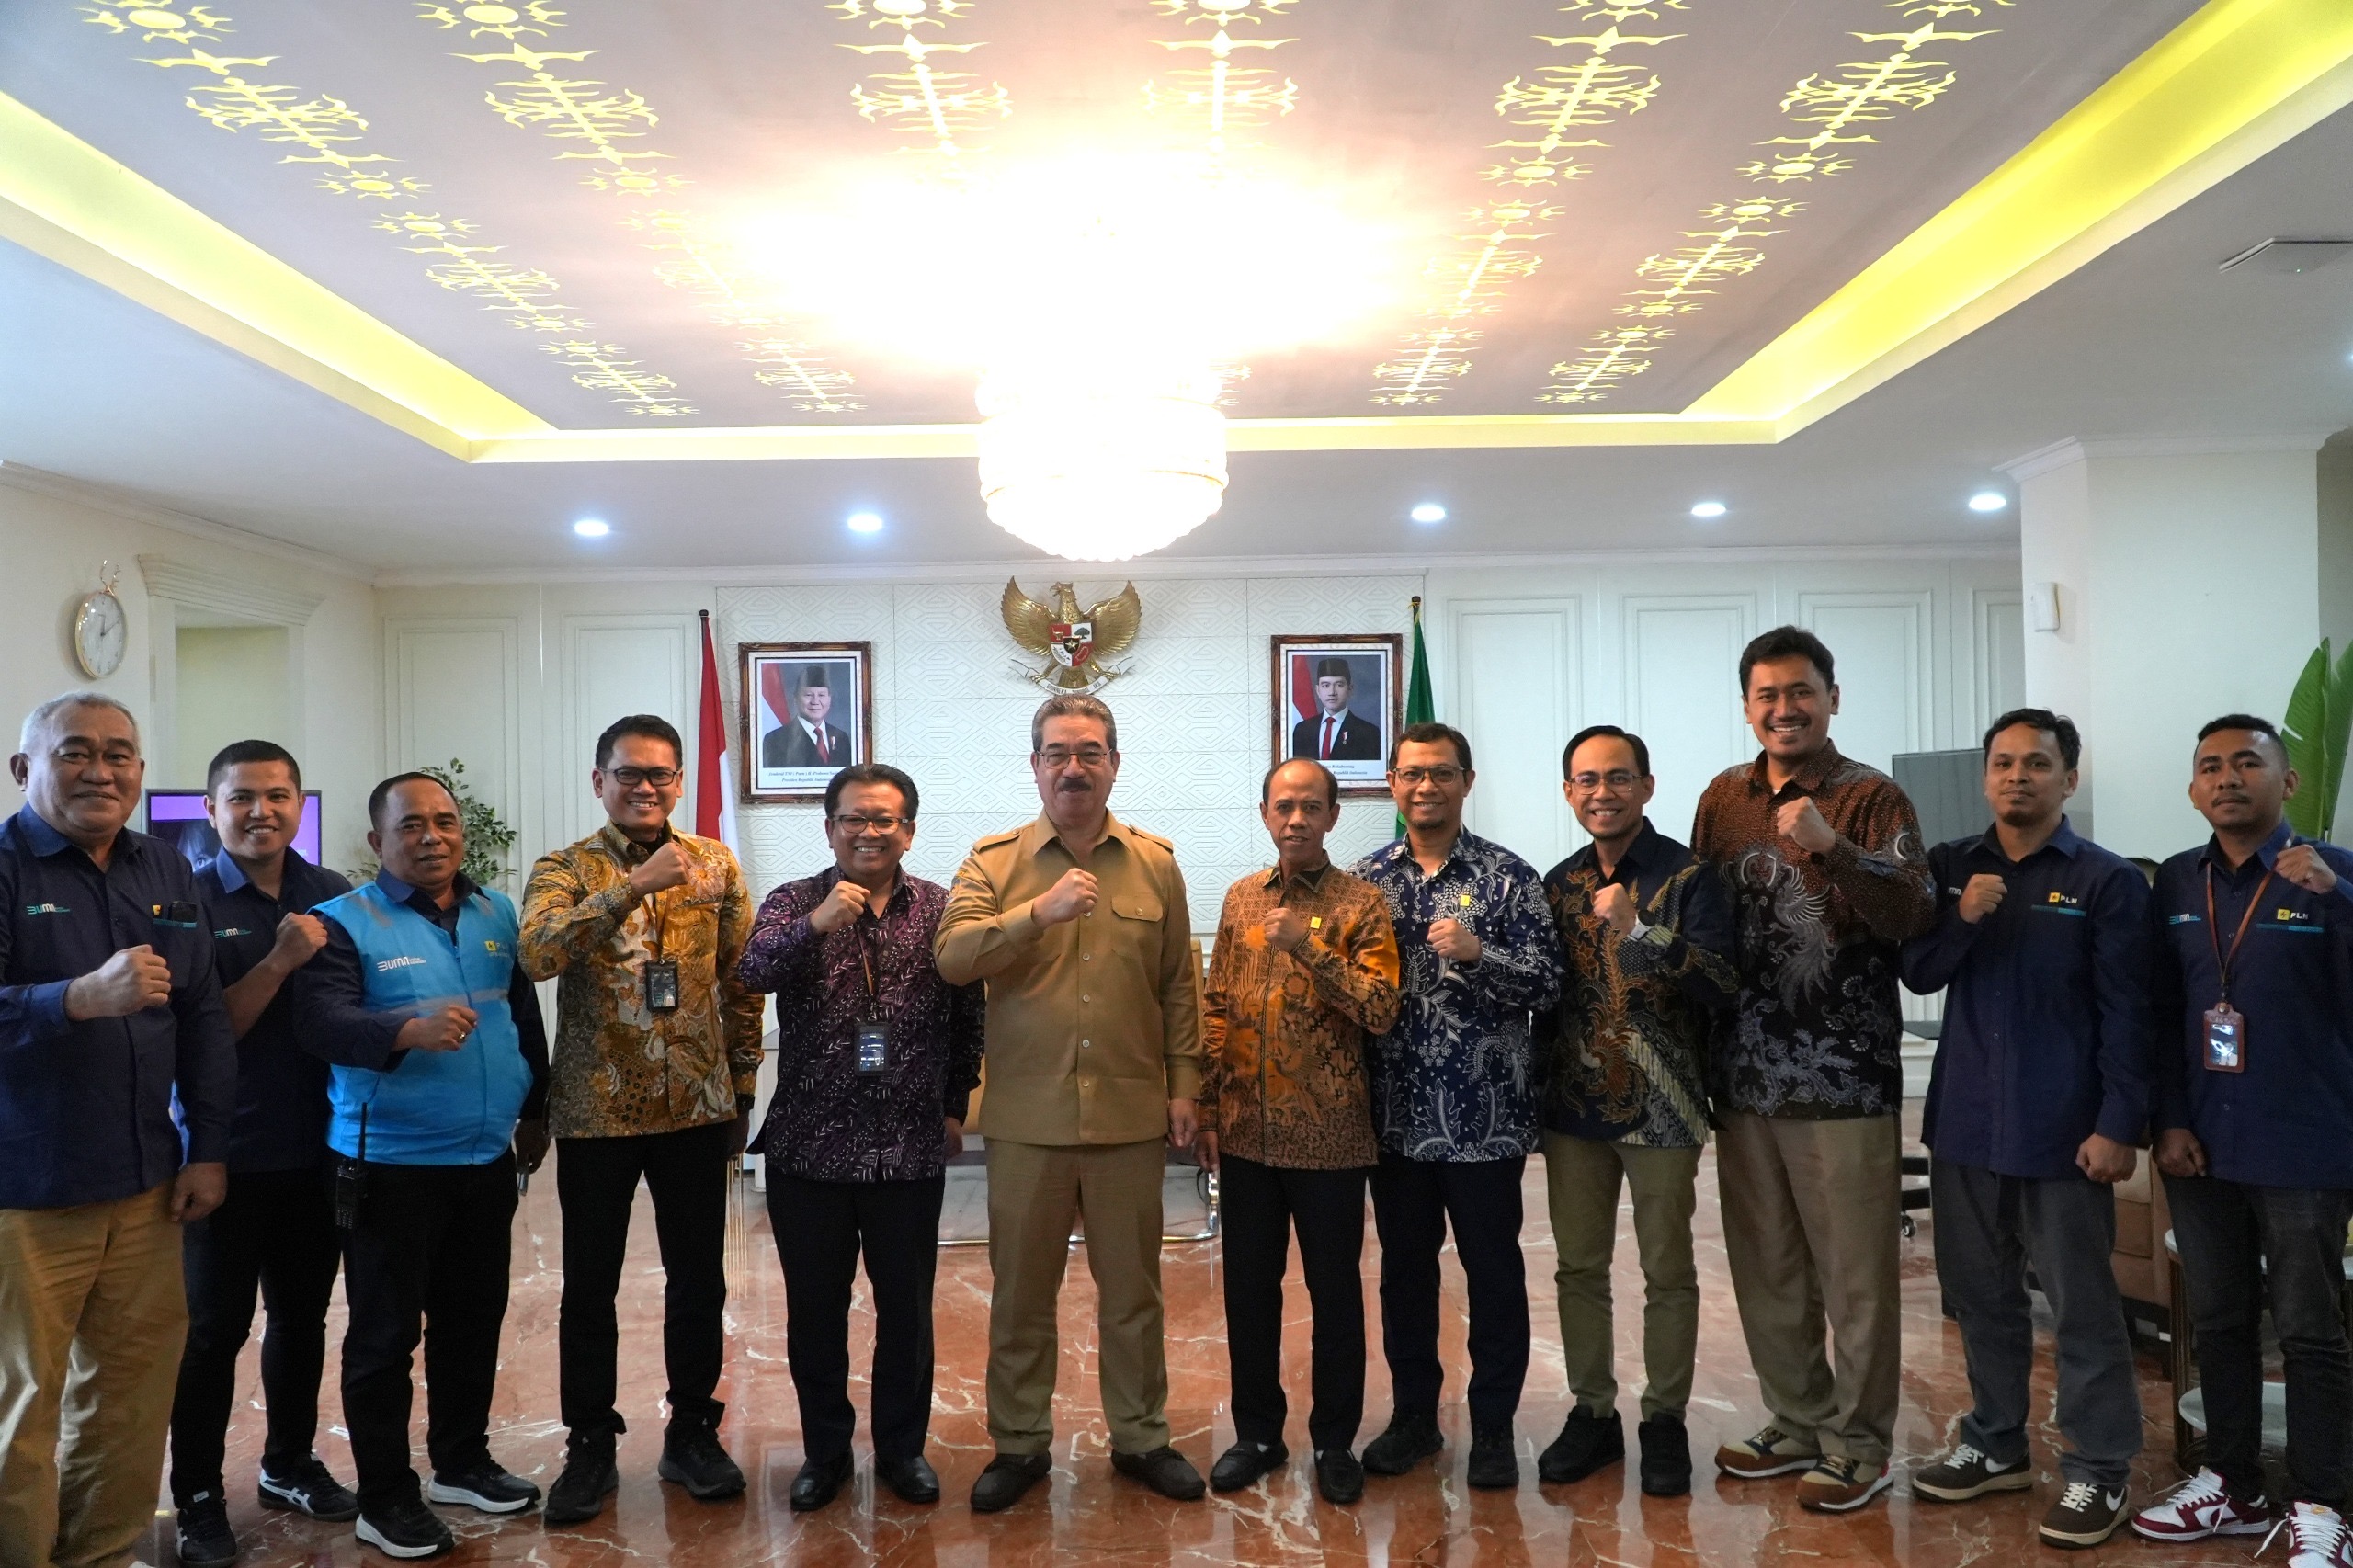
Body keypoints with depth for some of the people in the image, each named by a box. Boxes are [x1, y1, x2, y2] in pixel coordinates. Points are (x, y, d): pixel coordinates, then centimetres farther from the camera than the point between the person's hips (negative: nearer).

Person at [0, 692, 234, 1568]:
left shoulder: (165, 872, 9)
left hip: (146, 1190, 5)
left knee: (131, 1392, 11)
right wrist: (85, 997, -34)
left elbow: (204, 1018, 11)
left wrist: (208, 1149, 7)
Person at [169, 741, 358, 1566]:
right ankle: (198, 1495, 19)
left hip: (316, 1148, 4)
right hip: (230, 1151, -4)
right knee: (215, 1326, 6)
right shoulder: (190, 901, -7)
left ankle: (290, 1464, 31)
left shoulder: (334, 896, 3)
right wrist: (280, 960, -23)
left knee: (303, 1311, 15)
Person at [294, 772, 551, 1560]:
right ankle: (384, 1497, 17)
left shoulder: (497, 914, 8)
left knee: (473, 1320, 16)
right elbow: (320, 1021, -23)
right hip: (390, 1163, -5)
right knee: (386, 1334, 4)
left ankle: (463, 1460, 33)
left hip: (488, 1157, 5)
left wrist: (535, 1111, 18)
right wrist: (409, 1031, -40)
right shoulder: (345, 922, -9)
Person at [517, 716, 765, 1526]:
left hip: (696, 1107, 2)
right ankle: (591, 1445, 25)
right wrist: (635, 883, -31)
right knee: (590, 1285, 9)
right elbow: (537, 954, -25)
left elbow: (742, 982, 8)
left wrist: (743, 1087, 7)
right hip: (596, 1110, -1)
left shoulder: (715, 863, 4)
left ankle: (693, 1432, 27)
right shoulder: (564, 871, -3)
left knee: (699, 1279, 11)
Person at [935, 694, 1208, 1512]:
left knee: (1131, 1288, 13)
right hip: (1027, 1116, -1)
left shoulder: (1156, 862, 4)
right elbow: (951, 957, -15)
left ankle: (1140, 1437, 29)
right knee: (1021, 1289, 11)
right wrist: (1040, 910, -26)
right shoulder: (994, 860, -1)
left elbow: (1178, 984, 7)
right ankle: (1019, 1444, 27)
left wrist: (1183, 1083, 4)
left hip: (1131, 1114, 1)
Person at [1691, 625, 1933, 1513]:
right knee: (1765, 1271, 14)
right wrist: (1704, 1054, 9)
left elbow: (1912, 918, -17)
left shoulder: (1872, 799, -4)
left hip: (1843, 1077, -4)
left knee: (1854, 1276, 4)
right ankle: (1798, 1426, 30)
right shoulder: (1724, 798, 8)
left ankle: (1858, 1447, 19)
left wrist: (1831, 848, -31)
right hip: (1744, 1074, 5)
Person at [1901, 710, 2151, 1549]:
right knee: (1980, 1294, 14)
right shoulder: (1949, 868, 7)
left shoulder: (2107, 880, -5)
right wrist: (1962, 917, -14)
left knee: (2082, 1304, 3)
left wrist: (2119, 1125, -12)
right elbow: (1917, 974, 4)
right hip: (1966, 1122, 4)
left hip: (2062, 1129, -4)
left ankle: (2099, 1470, 15)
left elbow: (2125, 1014, -7)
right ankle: (1996, 1445, 28)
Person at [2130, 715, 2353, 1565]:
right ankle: (2231, 1485, 29)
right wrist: (2169, 1120, 2)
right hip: (2202, 1144, 4)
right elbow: (2164, 1012, 8)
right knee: (2218, 1321, 15)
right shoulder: (2176, 883, 6)